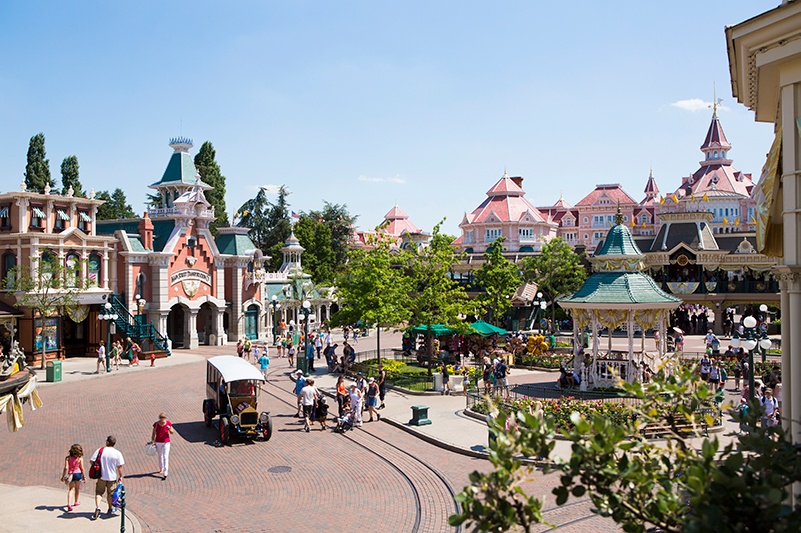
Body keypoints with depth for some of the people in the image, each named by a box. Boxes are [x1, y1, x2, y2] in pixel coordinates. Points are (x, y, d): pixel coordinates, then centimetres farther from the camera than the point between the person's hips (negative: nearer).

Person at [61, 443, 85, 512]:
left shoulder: (68, 458, -5)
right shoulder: (80, 458, -7)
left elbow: (66, 468, -10)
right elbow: (82, 468, -5)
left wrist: (63, 476, 0)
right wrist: (84, 476, 5)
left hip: (70, 474, 1)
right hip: (78, 474, 0)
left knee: (71, 489, 3)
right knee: (77, 489, 17)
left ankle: (69, 504, -14)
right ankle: (76, 502, 31)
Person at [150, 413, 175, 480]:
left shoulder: (168, 423, -11)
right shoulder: (156, 424, -11)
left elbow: (172, 432, -4)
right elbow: (153, 434, -1)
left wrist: (170, 429, -24)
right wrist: (152, 442, -2)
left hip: (166, 442, -2)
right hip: (158, 442, 2)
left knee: (165, 457, -7)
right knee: (160, 456, 17)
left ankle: (165, 474, -8)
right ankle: (161, 469, 38)